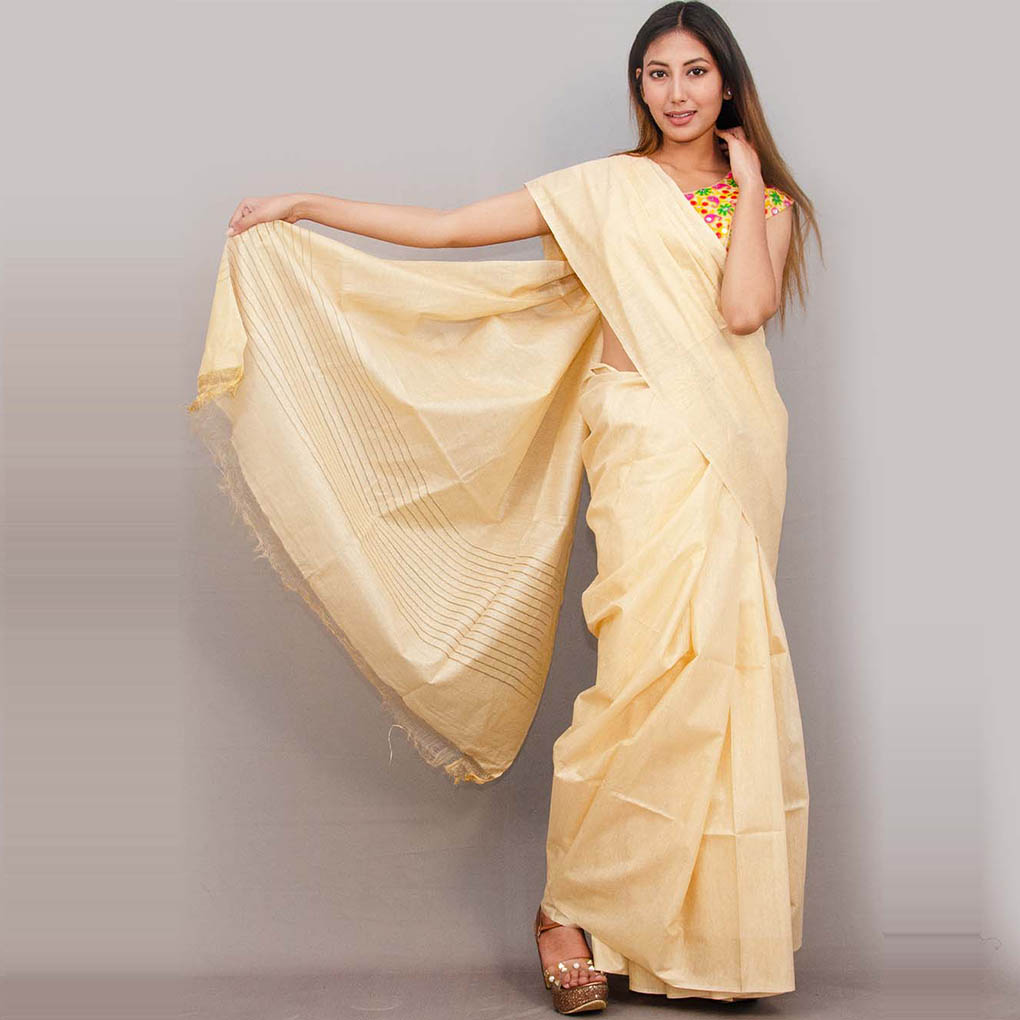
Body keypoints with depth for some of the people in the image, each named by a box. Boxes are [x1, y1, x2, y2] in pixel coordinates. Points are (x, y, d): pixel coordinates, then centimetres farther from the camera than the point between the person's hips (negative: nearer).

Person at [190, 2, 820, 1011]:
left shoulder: (766, 201, 15)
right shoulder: (605, 188, 11)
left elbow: (744, 307, -7)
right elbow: (448, 228, 9)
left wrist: (747, 179, 2)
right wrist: (304, 207, 7)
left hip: (738, 454, 3)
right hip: (649, 446, -2)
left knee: (719, 666, -2)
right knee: (660, 662, -15)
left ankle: (705, 918, 7)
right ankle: (570, 905, -3)